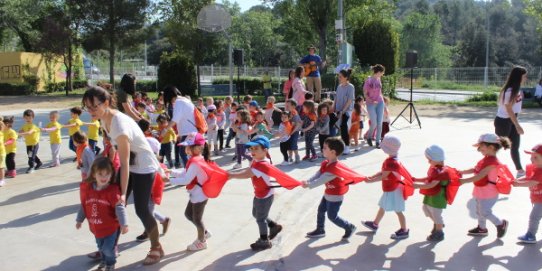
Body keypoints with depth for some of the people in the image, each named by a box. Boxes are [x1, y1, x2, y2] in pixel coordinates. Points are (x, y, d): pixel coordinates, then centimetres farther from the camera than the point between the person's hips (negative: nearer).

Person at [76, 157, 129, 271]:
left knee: (108, 248, -2)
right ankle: (104, 261, 50)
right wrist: (79, 220, 15)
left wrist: (124, 223, -28)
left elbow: (119, 207, -24)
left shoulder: (113, 190, -21)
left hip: (111, 227, -5)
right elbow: (83, 206, 7)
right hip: (96, 227, 5)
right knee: (101, 247, 23)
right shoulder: (87, 188, -7)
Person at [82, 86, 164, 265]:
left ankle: (156, 248, 16)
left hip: (144, 167, -8)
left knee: (141, 210, -3)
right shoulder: (105, 119, -7)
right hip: (129, 164, 8)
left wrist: (123, 193, -25)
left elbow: (125, 164, -29)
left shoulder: (119, 124, -33)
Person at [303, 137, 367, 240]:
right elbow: (318, 174, -8)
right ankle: (320, 230, 38)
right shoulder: (326, 163, -2)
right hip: (328, 194, 9)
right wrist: (307, 181, -23)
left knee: (332, 216, 5)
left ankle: (350, 228, 25)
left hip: (335, 196, -9)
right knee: (321, 210, 20)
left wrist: (309, 185, -37)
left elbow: (322, 179, -37)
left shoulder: (334, 168, -34)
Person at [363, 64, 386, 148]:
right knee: (374, 123, -6)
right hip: (371, 104, -5)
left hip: (380, 103, 5)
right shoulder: (368, 80, -10)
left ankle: (378, 141, 8)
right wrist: (371, 101, -17)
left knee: (379, 123, 0)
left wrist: (382, 99, 12)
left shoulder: (379, 79, 7)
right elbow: (365, 93, -7)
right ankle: (369, 137, 20)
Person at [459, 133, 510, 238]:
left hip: (488, 193, -9)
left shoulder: (492, 162, -29)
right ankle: (481, 228, 39)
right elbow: (475, 170, 9)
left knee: (485, 212, 7)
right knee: (479, 211, 22)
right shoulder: (486, 159, 2)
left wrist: (463, 181, -32)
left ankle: (501, 224, 28)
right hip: (481, 191, 9)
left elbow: (479, 176, -32)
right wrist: (461, 172, 0)